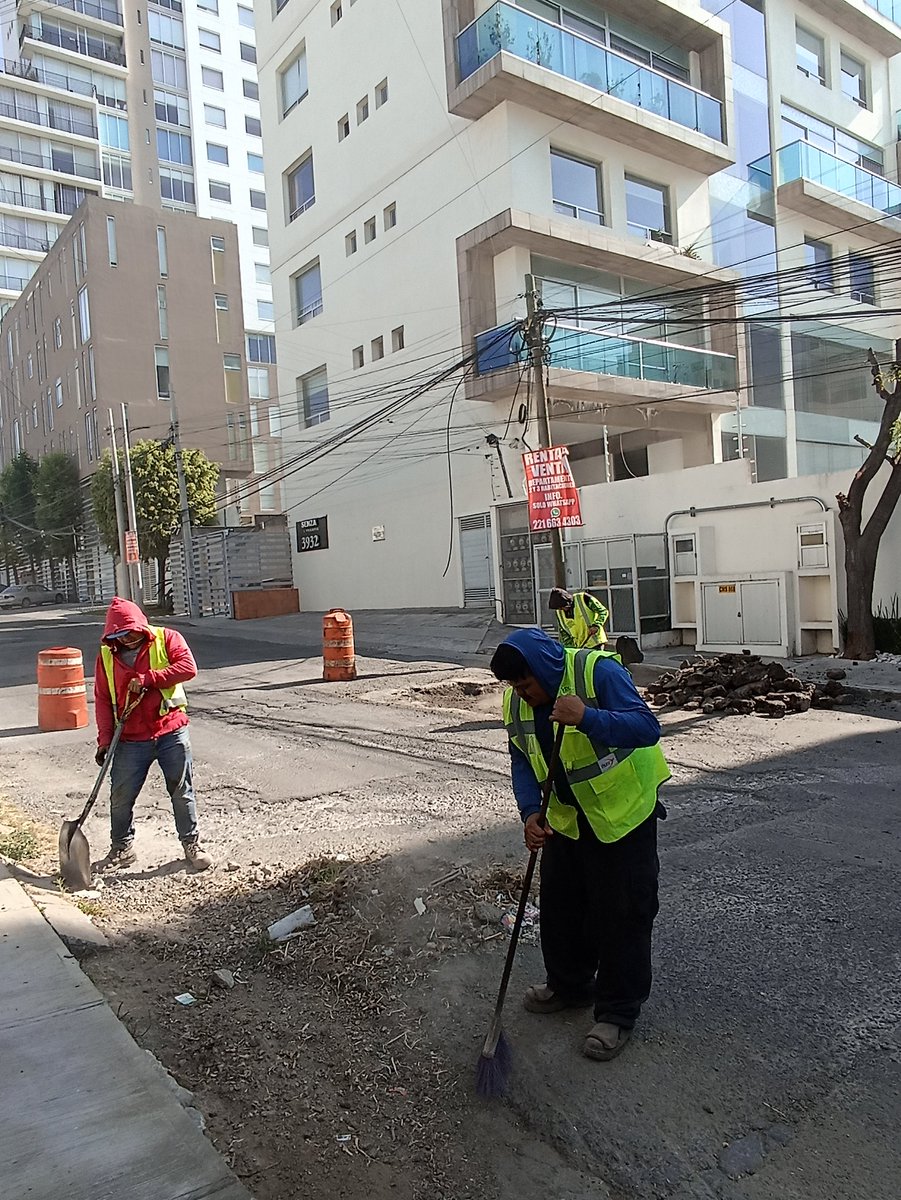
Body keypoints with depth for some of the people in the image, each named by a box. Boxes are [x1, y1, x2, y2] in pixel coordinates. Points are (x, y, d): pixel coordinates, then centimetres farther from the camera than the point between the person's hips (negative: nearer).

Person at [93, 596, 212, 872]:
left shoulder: (167, 639, -3)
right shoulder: (106, 655, 5)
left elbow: (188, 667, -17)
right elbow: (102, 699, 6)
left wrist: (147, 679, -20)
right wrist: (105, 738, -1)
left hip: (171, 732, -2)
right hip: (131, 740, 2)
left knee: (182, 791, 5)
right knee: (121, 796, 8)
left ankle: (192, 844, 19)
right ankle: (121, 846, 30)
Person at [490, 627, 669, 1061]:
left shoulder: (599, 671, -25)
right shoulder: (517, 702, -5)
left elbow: (647, 728, -33)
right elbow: (523, 763, -1)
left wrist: (587, 718, -47)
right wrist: (530, 813, -17)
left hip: (624, 810, -7)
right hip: (566, 816, 7)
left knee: (622, 912, 2)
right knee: (559, 904, 17)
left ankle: (617, 1012, 19)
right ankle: (569, 985, 39)